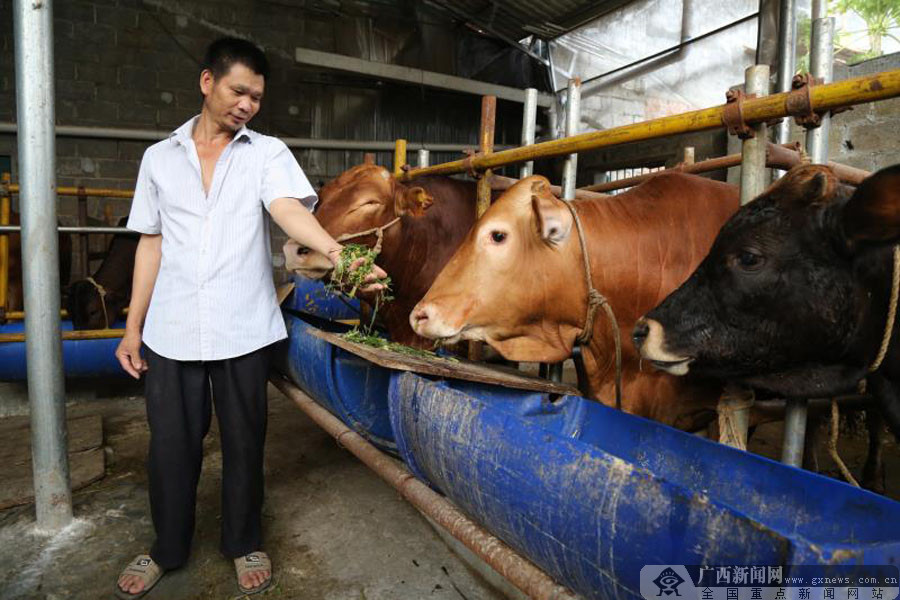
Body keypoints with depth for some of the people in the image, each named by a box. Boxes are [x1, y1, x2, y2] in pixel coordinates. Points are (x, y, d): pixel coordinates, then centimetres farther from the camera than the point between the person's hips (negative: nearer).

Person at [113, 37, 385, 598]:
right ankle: (168, 548, 35)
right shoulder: (160, 157, 10)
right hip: (170, 333, 2)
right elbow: (151, 243, 11)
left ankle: (245, 544, 31)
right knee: (172, 444, 12)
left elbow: (289, 209, -16)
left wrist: (336, 251, -37)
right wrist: (132, 328, 9)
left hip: (243, 331, -2)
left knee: (244, 441, 9)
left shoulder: (268, 153, 3)